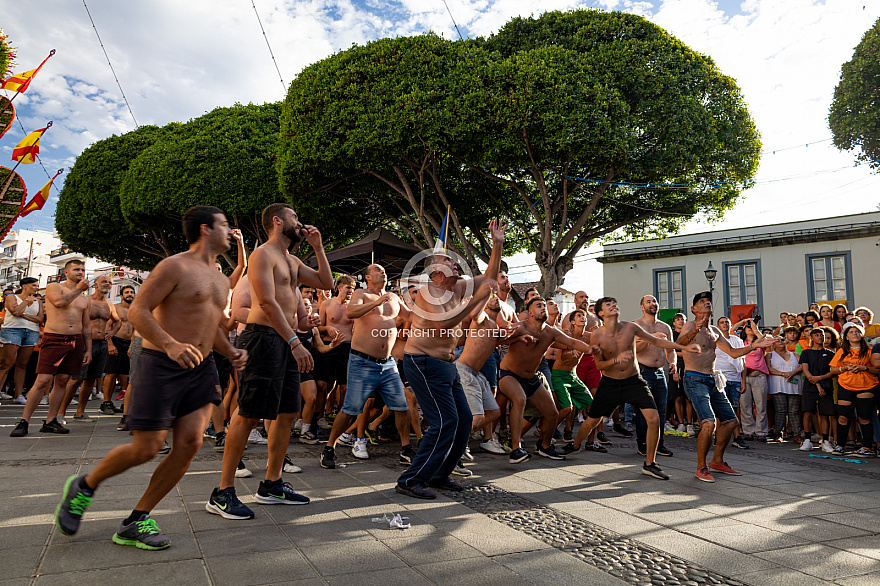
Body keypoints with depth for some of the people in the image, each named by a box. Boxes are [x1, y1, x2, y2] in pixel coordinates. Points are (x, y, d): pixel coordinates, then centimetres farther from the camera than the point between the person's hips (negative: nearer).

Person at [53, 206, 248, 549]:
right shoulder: (175, 266, -8)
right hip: (162, 365, -7)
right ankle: (84, 487, 28)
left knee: (190, 442, -7)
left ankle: (136, 522, 8)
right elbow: (138, 311, -14)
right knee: (145, 449, -3)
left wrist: (229, 351, 7)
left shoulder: (221, 281, 17)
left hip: (200, 367, 7)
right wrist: (170, 344, -29)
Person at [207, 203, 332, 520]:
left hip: (286, 340, 9)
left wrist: (317, 246, 16)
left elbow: (325, 282, 24)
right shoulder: (263, 254, -7)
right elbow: (267, 301, -18)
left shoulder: (292, 261, 22)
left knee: (287, 413, 11)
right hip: (264, 336, -9)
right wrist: (295, 342, -25)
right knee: (248, 414, -8)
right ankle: (222, 493, 2)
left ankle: (271, 484, 22)